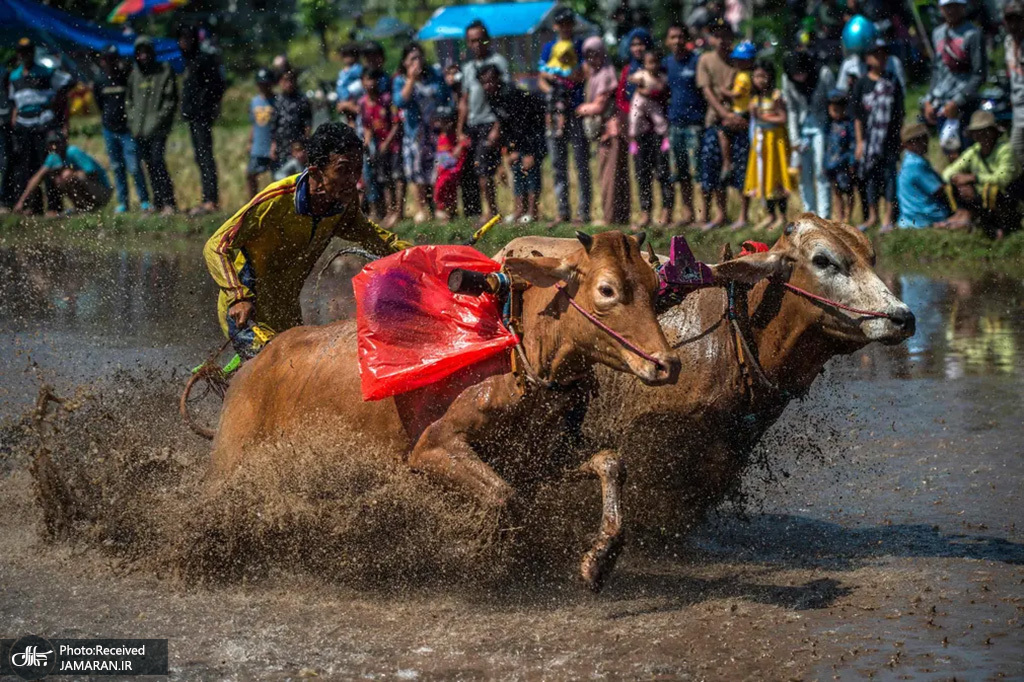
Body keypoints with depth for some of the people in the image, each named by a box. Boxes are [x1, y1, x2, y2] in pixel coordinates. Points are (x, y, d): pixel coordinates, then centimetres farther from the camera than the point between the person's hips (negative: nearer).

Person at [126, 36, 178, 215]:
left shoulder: (165, 72, 0)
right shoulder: (134, 75, 14)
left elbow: (171, 100, -3)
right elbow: (129, 100, 23)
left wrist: (159, 118, -12)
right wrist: (133, 119, 8)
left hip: (158, 129, -5)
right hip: (139, 129, 5)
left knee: (157, 162, -17)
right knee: (149, 165, 7)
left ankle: (168, 203, -18)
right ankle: (158, 202, 14)